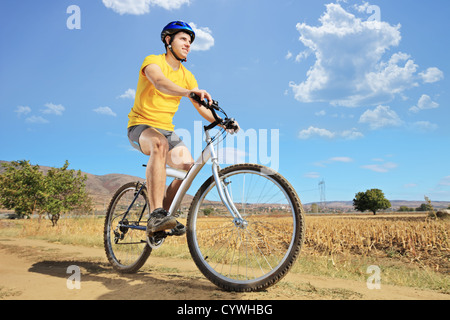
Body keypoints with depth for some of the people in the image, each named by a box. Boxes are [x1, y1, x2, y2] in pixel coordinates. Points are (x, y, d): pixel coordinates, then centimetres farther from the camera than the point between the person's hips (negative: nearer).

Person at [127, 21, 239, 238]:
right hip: (141, 125, -6)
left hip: (166, 129, 6)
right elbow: (160, 83, -32)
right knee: (160, 145, -39)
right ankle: (156, 214, -43)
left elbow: (202, 108, 4)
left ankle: (163, 215, 2)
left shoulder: (187, 76, 10)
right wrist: (188, 92, -50)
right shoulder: (153, 61, -7)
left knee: (188, 165, -17)